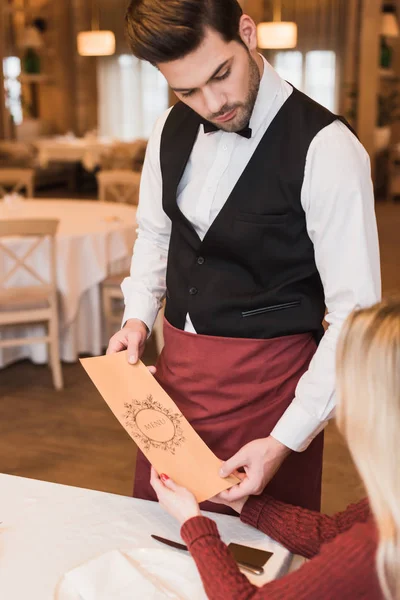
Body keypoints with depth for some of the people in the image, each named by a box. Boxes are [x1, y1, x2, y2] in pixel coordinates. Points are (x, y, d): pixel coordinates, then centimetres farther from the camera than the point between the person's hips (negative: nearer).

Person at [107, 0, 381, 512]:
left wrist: (286, 441, -21)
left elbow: (354, 316, -18)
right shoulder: (172, 128, 0)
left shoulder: (325, 149, -20)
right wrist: (137, 318, 0)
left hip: (267, 379, -5)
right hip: (176, 369, 6)